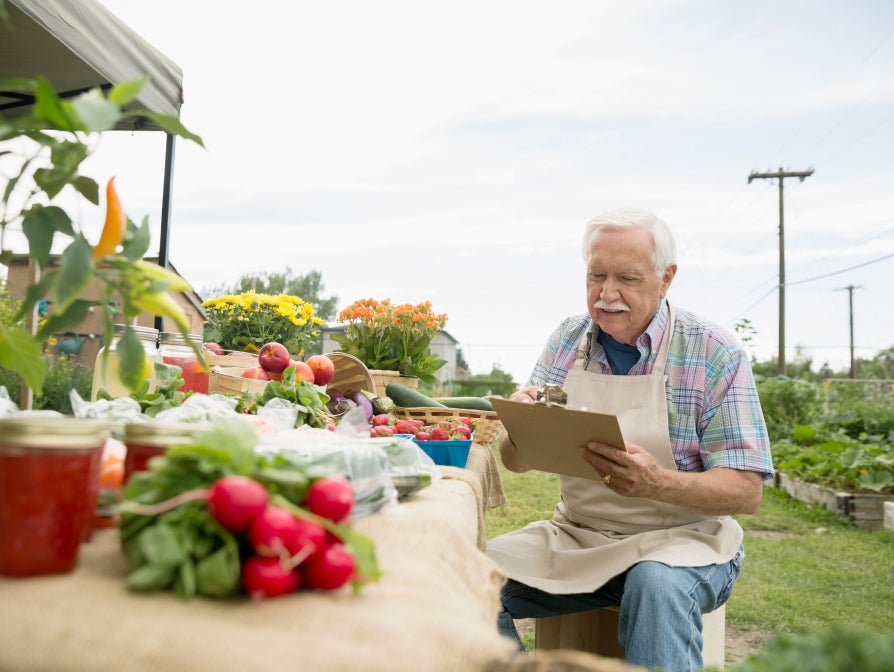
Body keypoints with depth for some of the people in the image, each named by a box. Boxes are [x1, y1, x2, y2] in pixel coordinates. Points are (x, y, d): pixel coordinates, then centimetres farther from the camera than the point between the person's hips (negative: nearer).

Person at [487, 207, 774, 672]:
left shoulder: (715, 354, -8)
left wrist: (658, 483, -31)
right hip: (576, 533, 4)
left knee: (658, 585, -36)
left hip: (681, 535, -3)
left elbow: (746, 491, -10)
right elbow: (516, 462, 5)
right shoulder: (567, 340, 4)